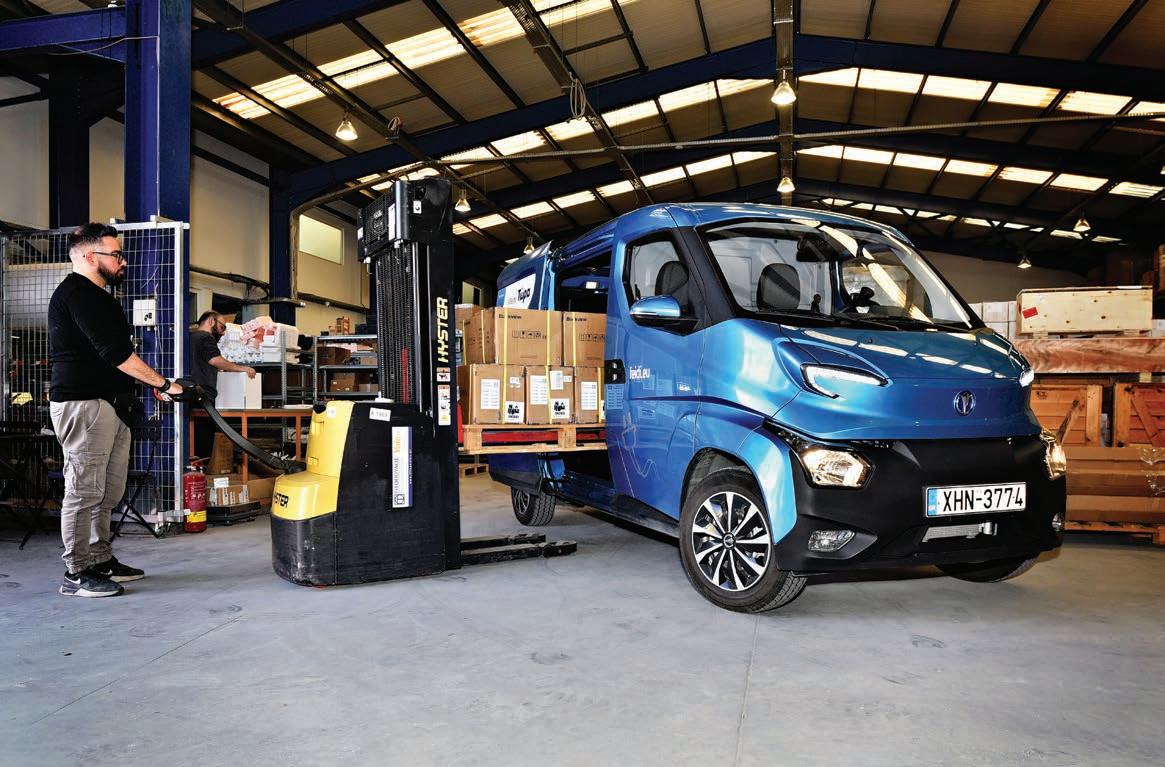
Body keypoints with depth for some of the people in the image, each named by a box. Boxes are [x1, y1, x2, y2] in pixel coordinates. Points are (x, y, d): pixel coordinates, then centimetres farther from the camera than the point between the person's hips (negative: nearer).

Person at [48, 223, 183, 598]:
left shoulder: (95, 295, 23)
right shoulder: (78, 293, -11)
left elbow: (113, 352, 26)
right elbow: (116, 353, -19)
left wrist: (152, 385, 16)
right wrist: (163, 384, -13)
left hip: (108, 405, 10)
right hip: (84, 404, -10)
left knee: (107, 492, 13)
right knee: (85, 490, -6)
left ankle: (101, 561, 22)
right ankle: (76, 574, 1)